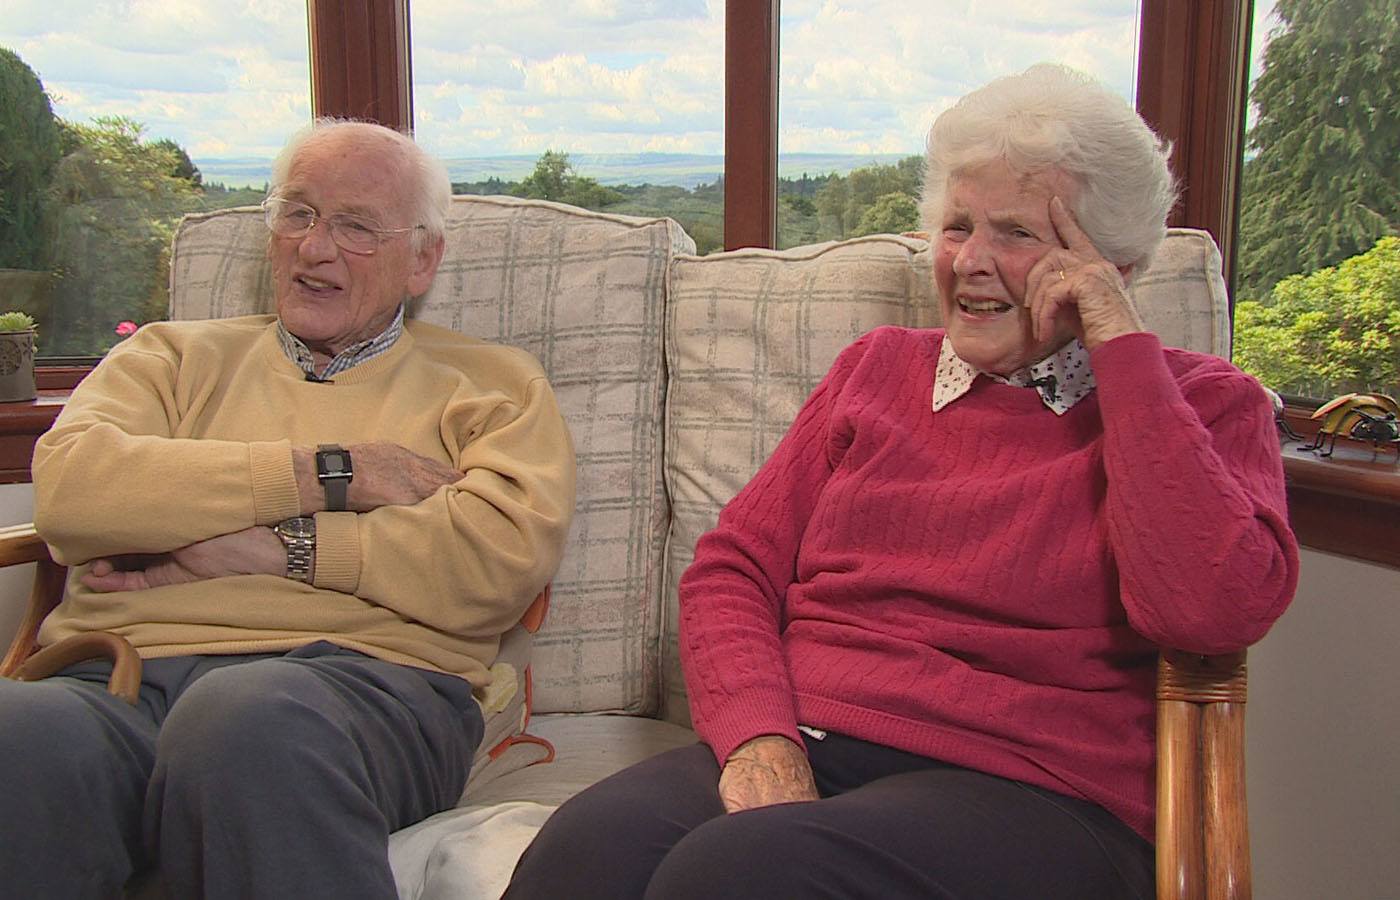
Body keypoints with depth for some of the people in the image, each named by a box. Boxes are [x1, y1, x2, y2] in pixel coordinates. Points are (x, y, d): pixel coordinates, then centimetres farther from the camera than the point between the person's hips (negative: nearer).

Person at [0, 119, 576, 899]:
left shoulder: (493, 385, 18)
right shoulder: (175, 356, 25)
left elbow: (507, 556, -3)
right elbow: (68, 486, 2)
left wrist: (276, 545, -4)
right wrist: (329, 474, -2)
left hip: (359, 679, -1)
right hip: (120, 676, 2)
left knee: (246, 722, -37)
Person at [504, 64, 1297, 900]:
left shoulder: (1204, 404, 8)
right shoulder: (881, 366, 19)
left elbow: (1214, 609, -13)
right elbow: (732, 568, 12)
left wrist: (1122, 347, -8)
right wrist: (760, 735, -8)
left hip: (1026, 790, -3)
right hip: (796, 751, 4)